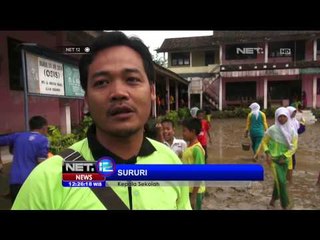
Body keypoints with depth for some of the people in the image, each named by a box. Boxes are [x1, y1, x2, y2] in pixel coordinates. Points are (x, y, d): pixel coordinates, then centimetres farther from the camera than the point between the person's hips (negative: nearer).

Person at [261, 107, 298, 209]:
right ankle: (285, 205, 2)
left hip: (285, 160, 3)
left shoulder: (291, 131, -2)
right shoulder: (272, 129, -9)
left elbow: (294, 146, -2)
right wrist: (267, 154, -13)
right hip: (274, 159, -3)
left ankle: (274, 198, 40)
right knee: (281, 181, -12)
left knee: (279, 180, 15)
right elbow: (264, 142, 0)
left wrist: (284, 157, -12)